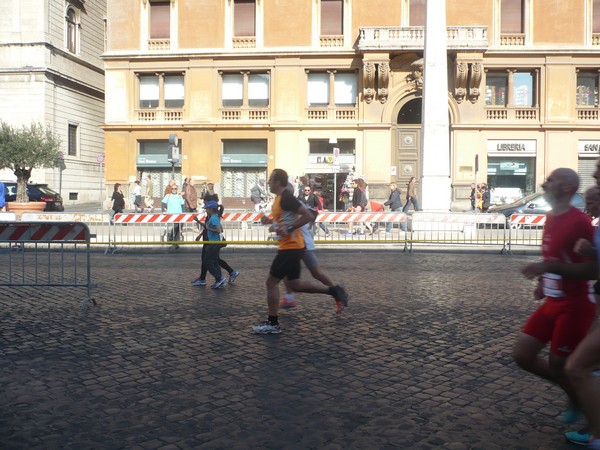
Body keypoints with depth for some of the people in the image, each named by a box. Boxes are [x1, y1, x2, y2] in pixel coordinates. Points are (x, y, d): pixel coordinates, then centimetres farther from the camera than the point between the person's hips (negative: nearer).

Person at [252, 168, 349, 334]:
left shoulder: (286, 198, -17)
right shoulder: (280, 197, 13)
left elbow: (308, 216, -22)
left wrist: (289, 230, -23)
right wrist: (270, 221, 10)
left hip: (290, 247, -10)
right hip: (290, 246, 10)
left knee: (271, 282, -4)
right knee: (295, 284, 15)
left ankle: (273, 324, 5)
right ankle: (334, 290, 17)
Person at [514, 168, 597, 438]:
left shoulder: (579, 221, -20)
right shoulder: (551, 217, 8)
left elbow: (593, 269, -24)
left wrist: (548, 267, -30)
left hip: (575, 307, -9)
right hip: (552, 303, 9)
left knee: (559, 367, 0)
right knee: (522, 355, 9)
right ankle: (577, 398, 27)